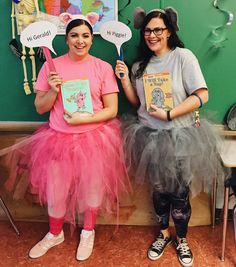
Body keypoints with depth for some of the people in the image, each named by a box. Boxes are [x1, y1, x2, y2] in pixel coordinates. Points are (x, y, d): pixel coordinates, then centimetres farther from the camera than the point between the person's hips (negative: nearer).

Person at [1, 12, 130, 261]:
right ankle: (54, 234, 42)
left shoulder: (103, 67, -4)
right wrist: (53, 91, -16)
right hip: (59, 138, 1)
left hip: (94, 138, -1)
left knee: (92, 187, 14)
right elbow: (40, 108, 2)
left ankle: (88, 232, 41)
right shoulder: (51, 66, -1)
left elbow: (112, 110, -5)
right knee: (55, 189, 14)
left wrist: (84, 119, -19)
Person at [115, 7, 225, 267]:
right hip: (150, 136, 4)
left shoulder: (183, 56, -9)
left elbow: (202, 95, -16)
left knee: (179, 193, 8)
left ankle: (181, 239, 32)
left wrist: (169, 114, -20)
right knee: (159, 189, 16)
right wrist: (125, 79, -2)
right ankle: (164, 233, 38)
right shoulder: (140, 64, 6)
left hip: (179, 136, -4)